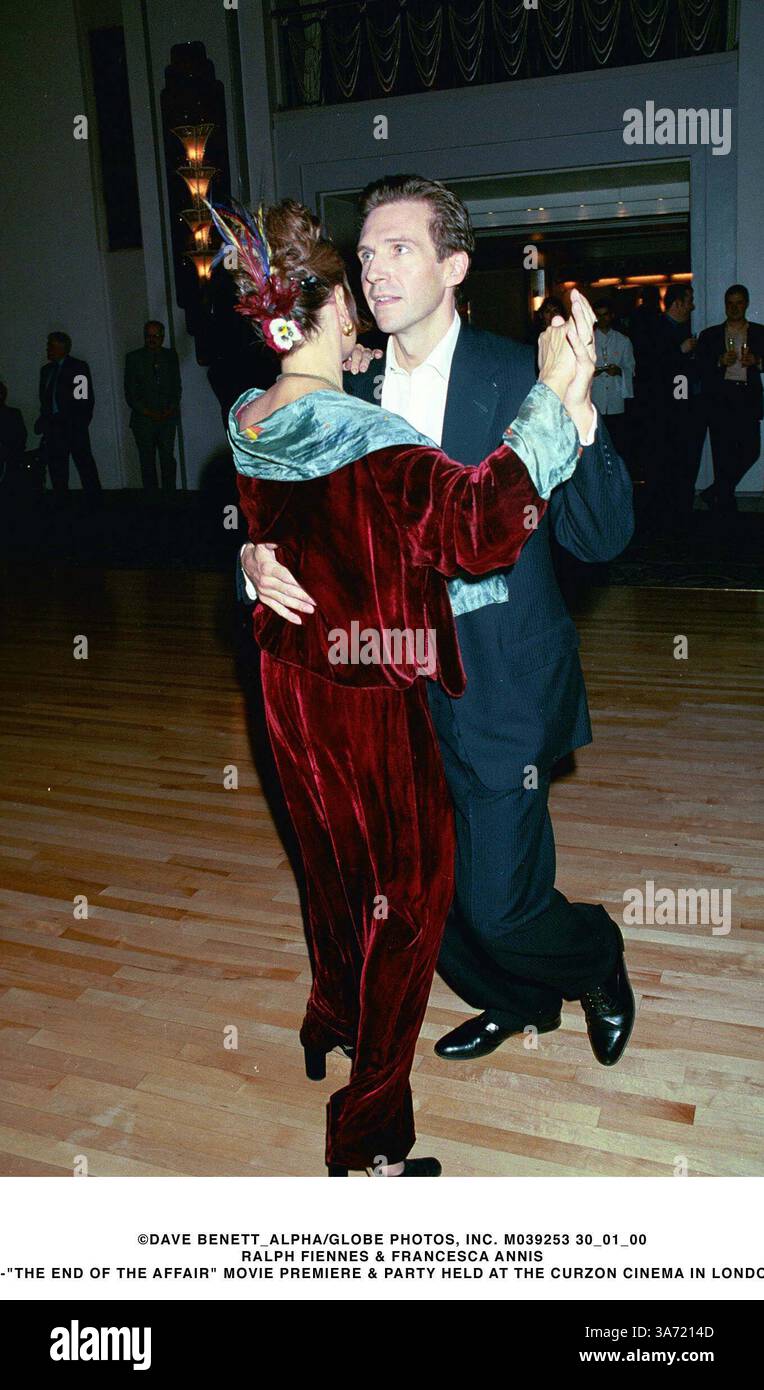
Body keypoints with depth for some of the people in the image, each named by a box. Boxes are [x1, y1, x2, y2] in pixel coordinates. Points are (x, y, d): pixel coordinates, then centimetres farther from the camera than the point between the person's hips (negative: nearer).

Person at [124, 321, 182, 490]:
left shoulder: (171, 356, 11)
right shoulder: (133, 358, 5)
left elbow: (177, 386, 14)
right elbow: (129, 391, 3)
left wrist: (172, 408, -2)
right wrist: (147, 412, -7)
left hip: (167, 417, 1)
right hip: (144, 419, -1)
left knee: (168, 459, -5)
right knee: (147, 462, -3)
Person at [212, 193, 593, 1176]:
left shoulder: (250, 427, 0)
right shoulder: (365, 444, -24)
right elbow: (477, 520, -35)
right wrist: (558, 401, -32)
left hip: (288, 684, 8)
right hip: (368, 700, -8)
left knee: (332, 865, 28)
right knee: (407, 900, 8)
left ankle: (329, 1022, 53)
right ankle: (367, 1136, 19)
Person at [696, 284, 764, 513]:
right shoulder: (710, 335, 13)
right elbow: (700, 369, 6)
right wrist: (720, 361, -10)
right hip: (720, 398, -2)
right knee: (723, 455, -5)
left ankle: (714, 493, 12)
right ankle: (727, 505, 4)